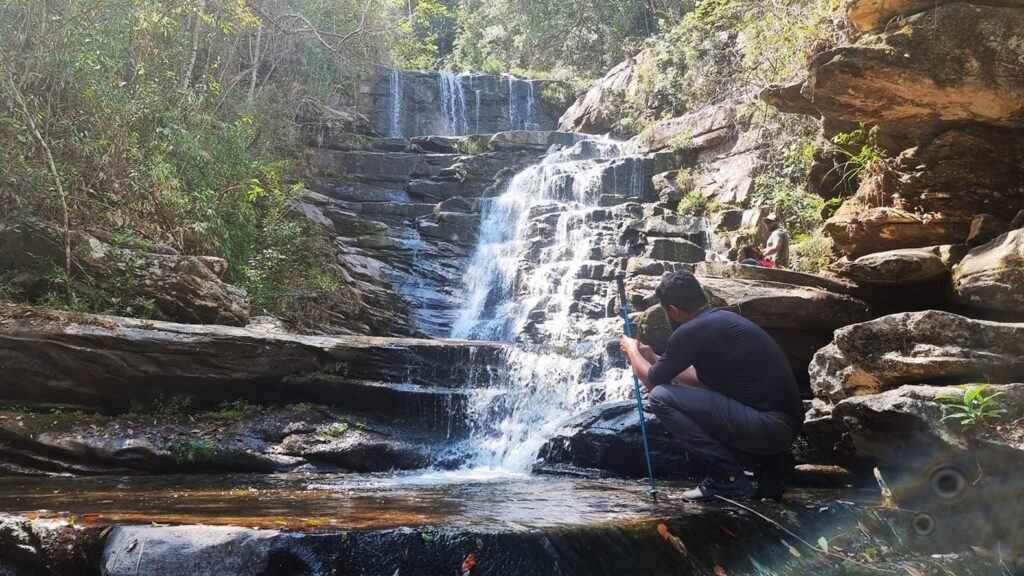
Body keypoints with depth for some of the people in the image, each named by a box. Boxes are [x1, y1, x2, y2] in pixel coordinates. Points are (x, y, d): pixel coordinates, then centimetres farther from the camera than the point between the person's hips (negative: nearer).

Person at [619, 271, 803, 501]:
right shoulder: (724, 319, 15)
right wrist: (653, 358, 33)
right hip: (785, 424, 9)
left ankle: (729, 479, -5)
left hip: (768, 426, -9)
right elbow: (704, 379, 27)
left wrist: (632, 351, 19)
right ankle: (768, 463, 14)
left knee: (661, 397, -9)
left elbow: (653, 380, 0)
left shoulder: (692, 331, -12)